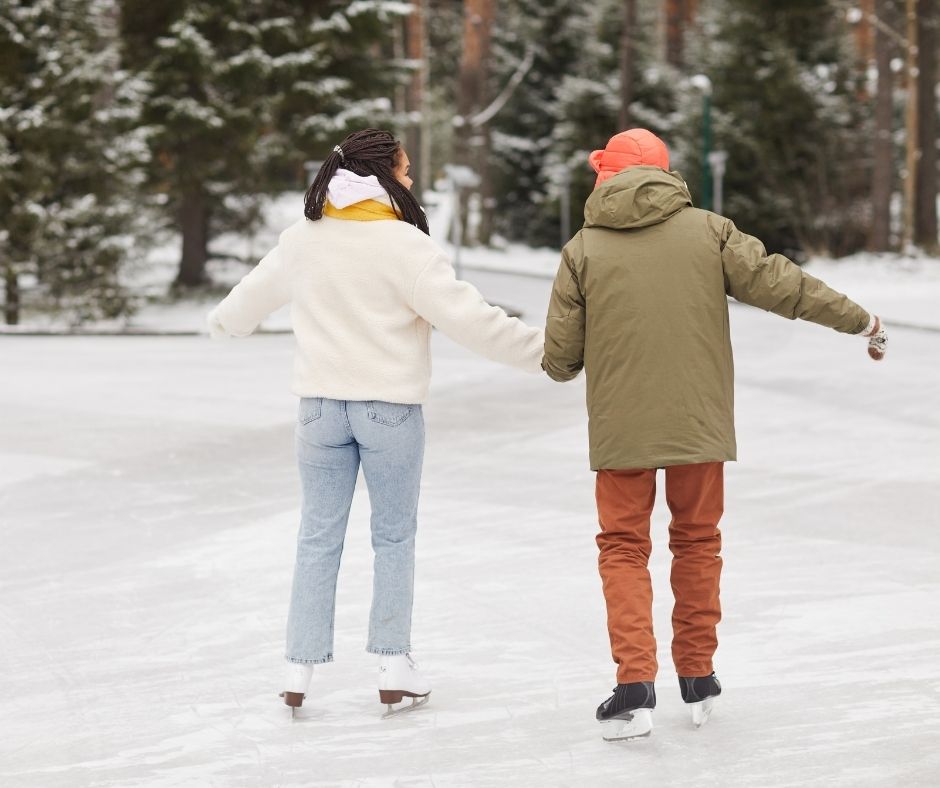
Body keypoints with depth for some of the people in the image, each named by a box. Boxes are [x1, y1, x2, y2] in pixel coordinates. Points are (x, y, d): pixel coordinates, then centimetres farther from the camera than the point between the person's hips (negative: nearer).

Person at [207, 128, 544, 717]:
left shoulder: (302, 240, 3)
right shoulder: (403, 244, -14)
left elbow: (255, 294, 21)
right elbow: (466, 316, -18)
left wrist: (226, 322, 44)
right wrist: (543, 347, -11)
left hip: (321, 406, 4)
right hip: (391, 407, -4)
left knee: (319, 536, 11)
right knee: (395, 536, 9)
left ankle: (301, 668, 11)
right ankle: (394, 666, 10)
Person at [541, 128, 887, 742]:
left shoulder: (583, 250, -3)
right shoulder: (707, 231, -1)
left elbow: (561, 357, -1)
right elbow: (779, 283, -2)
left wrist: (563, 368, 23)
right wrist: (861, 321, 9)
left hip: (621, 431, -1)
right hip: (699, 425, 2)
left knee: (624, 549, 8)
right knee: (698, 543, 16)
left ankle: (636, 686, -4)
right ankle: (698, 680, 23)